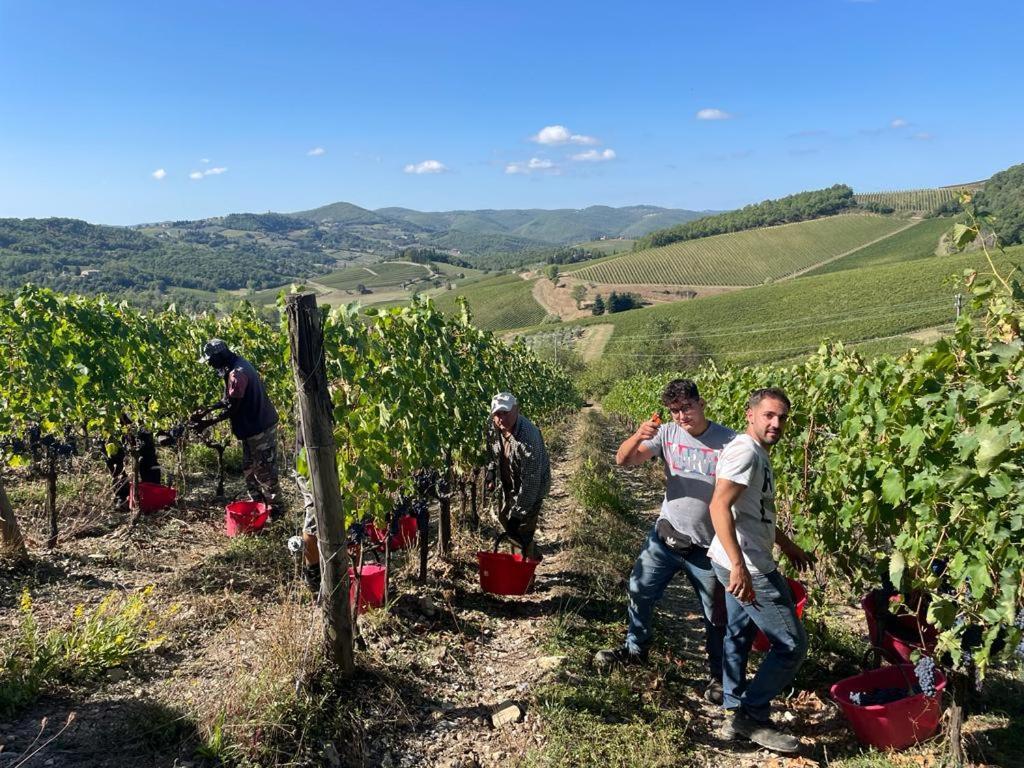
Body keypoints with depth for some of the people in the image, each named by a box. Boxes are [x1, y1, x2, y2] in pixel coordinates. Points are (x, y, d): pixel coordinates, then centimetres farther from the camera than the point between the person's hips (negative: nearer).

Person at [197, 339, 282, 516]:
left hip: (260, 428, -10)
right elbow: (230, 400, 15)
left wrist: (208, 423, -17)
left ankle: (272, 507, 11)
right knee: (249, 468, 17)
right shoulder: (238, 365, 8)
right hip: (253, 426, 10)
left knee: (264, 470, 1)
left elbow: (232, 408, -23)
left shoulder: (237, 373, -23)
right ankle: (257, 502, 27)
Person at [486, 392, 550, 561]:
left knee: (523, 530, -7)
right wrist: (491, 474, 4)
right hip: (507, 485, 8)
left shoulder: (528, 437, -38)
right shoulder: (495, 427, -15)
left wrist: (518, 512, -30)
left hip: (531, 488, -8)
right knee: (504, 519, 23)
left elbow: (531, 480, -34)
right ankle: (534, 555, 45)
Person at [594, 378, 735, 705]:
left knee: (717, 614, 12)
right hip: (665, 535, 4)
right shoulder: (666, 434, -7)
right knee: (639, 591, 17)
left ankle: (718, 675, 35)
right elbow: (623, 460, -11)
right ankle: (636, 649, 42)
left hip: (708, 548, -3)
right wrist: (638, 436, -32)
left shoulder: (729, 442, -16)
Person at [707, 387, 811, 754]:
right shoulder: (745, 450, -19)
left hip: (747, 564, 10)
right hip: (747, 568, -10)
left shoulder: (759, 454, 13)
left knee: (738, 636, 19)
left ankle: (735, 714, 33)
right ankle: (753, 717, 11)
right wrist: (739, 565, -35)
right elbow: (720, 506, -29)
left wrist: (787, 545, 31)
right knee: (792, 644, -1)